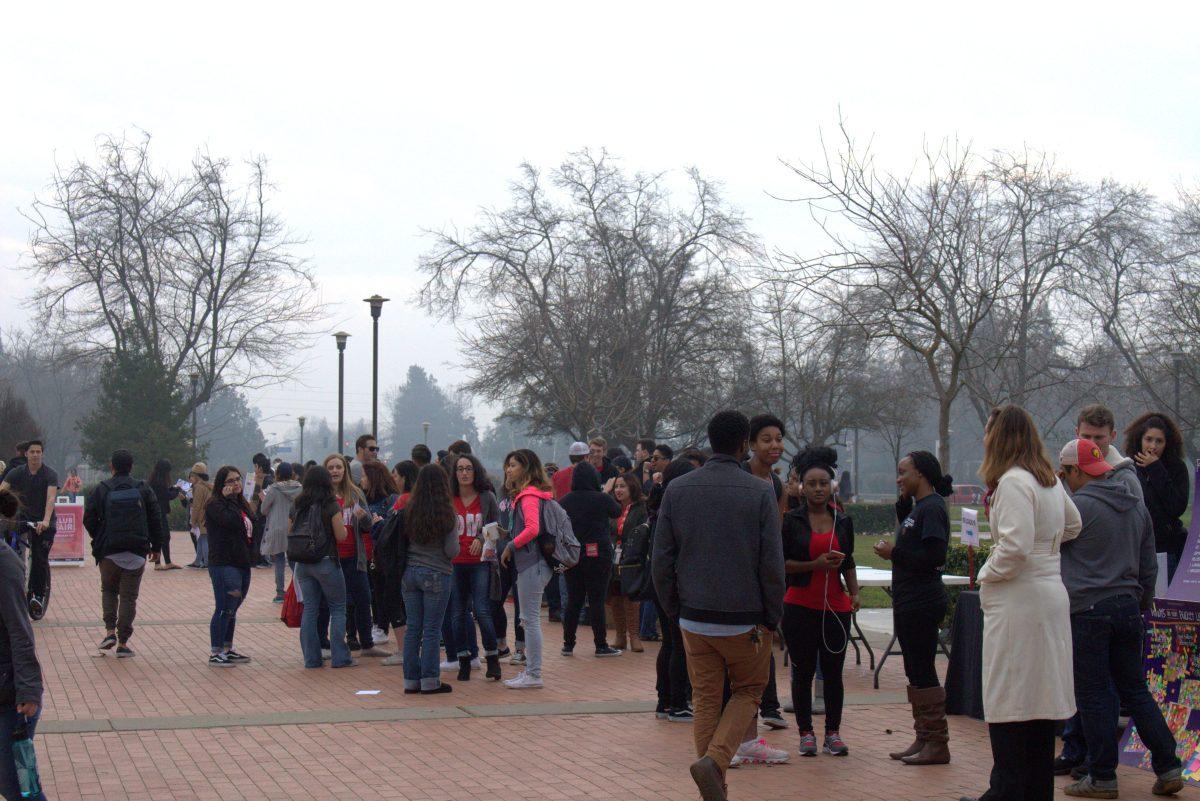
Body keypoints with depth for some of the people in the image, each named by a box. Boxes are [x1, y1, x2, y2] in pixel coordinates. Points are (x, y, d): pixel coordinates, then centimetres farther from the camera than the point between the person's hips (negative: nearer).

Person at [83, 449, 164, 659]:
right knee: (129, 596, 5)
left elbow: (89, 519, -3)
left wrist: (99, 540, 13)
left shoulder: (101, 490, -1)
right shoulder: (143, 490, 2)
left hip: (109, 551, 0)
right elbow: (155, 520, 3)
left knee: (108, 590, 21)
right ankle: (123, 643, 2)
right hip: (136, 552, 0)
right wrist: (156, 546, 13)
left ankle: (110, 631, 4)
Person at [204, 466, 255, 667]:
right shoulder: (215, 505, -9)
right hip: (223, 565, -9)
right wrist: (229, 498, -13)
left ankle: (227, 650, 23)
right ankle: (215, 653, -3)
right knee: (224, 609, -8)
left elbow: (251, 528, 22)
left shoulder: (242, 505, 18)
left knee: (231, 610, 15)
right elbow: (232, 521, -24)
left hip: (242, 565, 9)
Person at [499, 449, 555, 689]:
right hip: (533, 563, 10)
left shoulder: (529, 496, -13)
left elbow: (532, 529, -24)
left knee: (530, 619, -6)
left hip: (532, 564, -10)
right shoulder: (528, 494, 17)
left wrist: (510, 546, -14)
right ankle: (531, 670, 19)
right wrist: (508, 535, 10)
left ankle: (533, 675, -3)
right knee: (529, 619, 14)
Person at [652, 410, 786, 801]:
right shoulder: (760, 493, -8)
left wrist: (673, 608, 14)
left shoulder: (677, 489, 1)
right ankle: (715, 758, -10)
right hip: (746, 619, -3)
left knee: (706, 700, 11)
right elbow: (772, 563, -8)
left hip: (695, 618, 3)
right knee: (748, 692, 14)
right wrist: (772, 618, 2)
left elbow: (662, 559, 4)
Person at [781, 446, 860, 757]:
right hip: (800, 605, -3)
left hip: (836, 605, 3)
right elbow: (780, 562, -5)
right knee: (804, 670, 3)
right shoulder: (791, 521, -1)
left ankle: (833, 732, 13)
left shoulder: (843, 522, 10)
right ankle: (806, 732, 13)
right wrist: (814, 565, -16)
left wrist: (854, 594, 5)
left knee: (833, 671, 4)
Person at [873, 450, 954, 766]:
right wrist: (903, 502, 12)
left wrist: (894, 554, -15)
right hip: (908, 604, 10)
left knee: (923, 673, -7)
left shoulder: (932, 508, -15)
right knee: (915, 673, 14)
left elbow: (934, 556, -24)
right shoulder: (918, 507, 16)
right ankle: (923, 739, 20)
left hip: (922, 606, -10)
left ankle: (938, 743, -2)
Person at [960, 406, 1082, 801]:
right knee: (1040, 702, 14)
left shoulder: (1013, 482, -15)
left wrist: (987, 574, -9)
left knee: (1008, 700, -3)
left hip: (1018, 603, -9)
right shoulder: (1050, 480, 12)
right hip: (1051, 595, 9)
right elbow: (1072, 526, 29)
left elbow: (1015, 546, -24)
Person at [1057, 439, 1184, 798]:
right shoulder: (1137, 506, 12)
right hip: (1128, 606, 7)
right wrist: (1141, 605, 27)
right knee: (1135, 690, 13)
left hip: (1088, 610, -7)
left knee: (1092, 696, 1)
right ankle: (1168, 766, 10)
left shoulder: (1077, 506, -12)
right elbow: (1149, 566, 17)